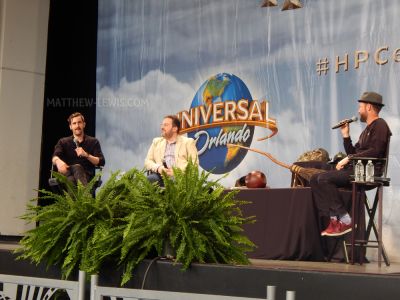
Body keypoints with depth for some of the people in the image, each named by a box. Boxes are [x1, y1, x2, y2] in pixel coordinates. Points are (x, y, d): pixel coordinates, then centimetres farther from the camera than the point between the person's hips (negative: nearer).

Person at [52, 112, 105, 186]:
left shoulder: (93, 142, 17)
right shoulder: (63, 142, 19)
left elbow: (101, 162, 6)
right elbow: (54, 157, -1)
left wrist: (86, 155, -11)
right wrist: (58, 161, -28)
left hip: (86, 176, -1)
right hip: (67, 175, 1)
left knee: (77, 167, -38)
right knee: (71, 180, -38)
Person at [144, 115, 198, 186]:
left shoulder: (188, 142, 13)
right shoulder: (156, 142, 25)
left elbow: (194, 164, 2)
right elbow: (147, 161, 17)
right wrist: (158, 167, -6)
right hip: (160, 176, 3)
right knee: (150, 179, -33)